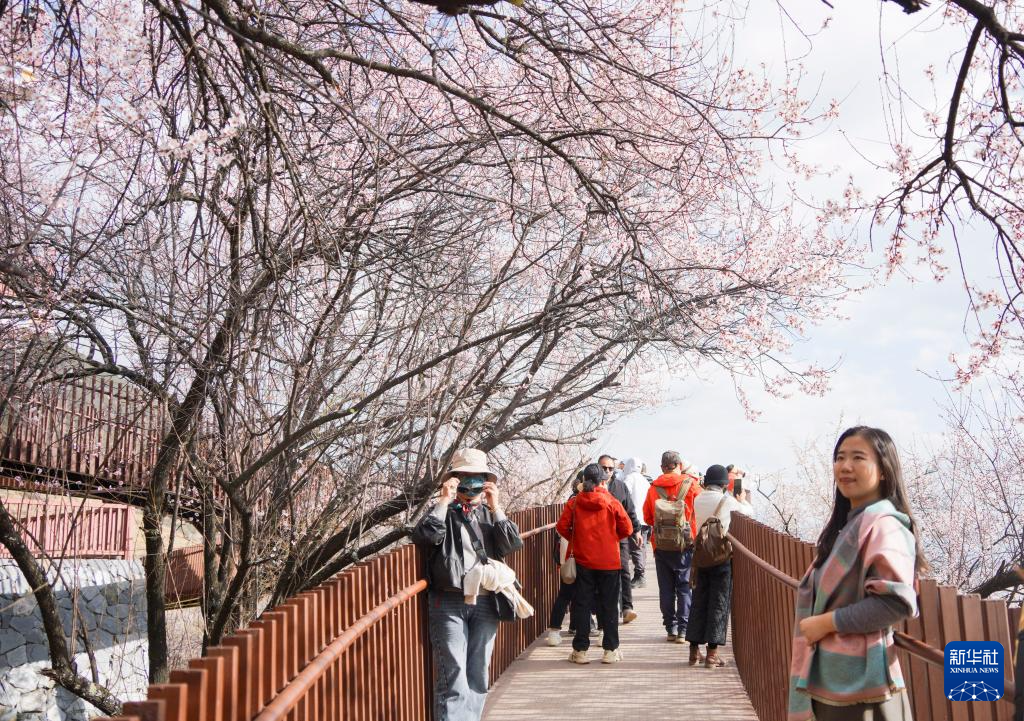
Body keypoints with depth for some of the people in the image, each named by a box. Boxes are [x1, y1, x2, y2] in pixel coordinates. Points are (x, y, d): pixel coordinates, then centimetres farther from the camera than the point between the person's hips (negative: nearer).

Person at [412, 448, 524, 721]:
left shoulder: (491, 514, 14)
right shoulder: (442, 512, 6)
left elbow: (512, 545, 0)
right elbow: (424, 537, -15)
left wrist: (495, 507, -6)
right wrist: (444, 501, -11)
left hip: (485, 602, 4)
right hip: (448, 602, -4)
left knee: (478, 676, 10)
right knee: (453, 678, -10)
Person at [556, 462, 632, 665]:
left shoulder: (574, 503, -3)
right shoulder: (612, 503, -7)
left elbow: (562, 527, -5)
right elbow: (627, 528, -4)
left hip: (583, 561, 1)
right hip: (608, 562, -1)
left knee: (582, 604, 8)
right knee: (609, 605, 8)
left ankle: (580, 650, 9)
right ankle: (610, 650, 11)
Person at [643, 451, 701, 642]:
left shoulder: (653, 488, 0)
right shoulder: (691, 484, -6)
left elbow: (647, 518, 6)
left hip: (661, 546, 2)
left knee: (666, 588, 9)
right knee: (685, 587, 4)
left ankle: (671, 628, 12)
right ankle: (683, 630, 0)